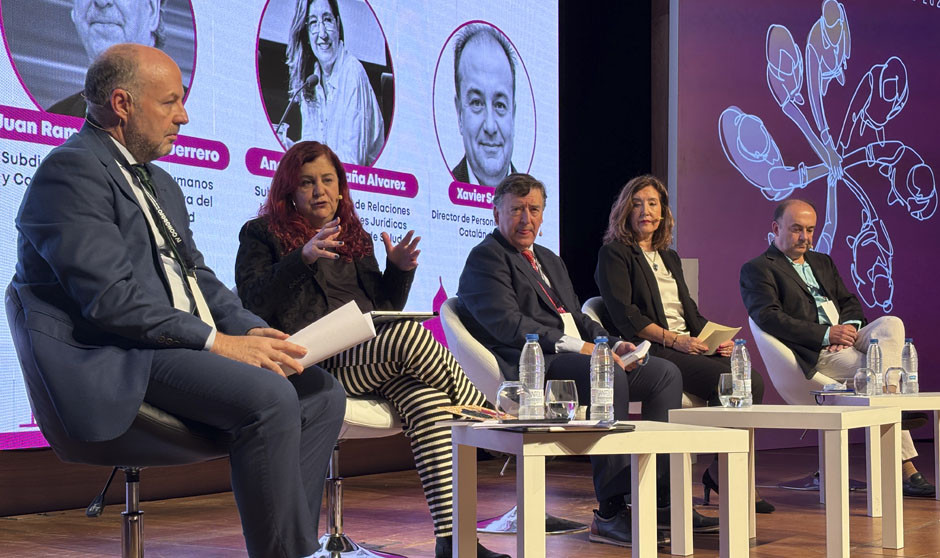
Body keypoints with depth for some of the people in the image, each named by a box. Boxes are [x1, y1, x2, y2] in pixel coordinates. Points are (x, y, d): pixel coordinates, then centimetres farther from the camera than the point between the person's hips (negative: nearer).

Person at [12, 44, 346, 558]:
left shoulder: (160, 183, 24)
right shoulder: (71, 170, -8)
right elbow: (109, 297, -19)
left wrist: (250, 329, 2)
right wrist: (217, 341, -19)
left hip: (184, 348, 10)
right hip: (121, 361, -10)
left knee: (322, 394, -3)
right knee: (269, 397, -29)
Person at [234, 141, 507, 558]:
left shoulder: (355, 238, 26)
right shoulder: (261, 234, 12)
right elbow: (254, 305, -5)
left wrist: (399, 270, 8)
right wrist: (303, 258, -16)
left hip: (372, 358, 5)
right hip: (312, 363, -5)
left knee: (428, 399, -28)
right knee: (410, 335, -31)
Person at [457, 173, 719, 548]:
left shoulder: (550, 261, 29)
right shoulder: (486, 258, -2)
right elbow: (508, 324, -16)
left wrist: (613, 344, 4)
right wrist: (576, 347, -21)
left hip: (578, 358, 10)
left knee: (665, 373, -2)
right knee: (608, 374, -34)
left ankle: (660, 498, -5)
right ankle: (611, 513, -31)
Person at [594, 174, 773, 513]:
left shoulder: (670, 257, 26)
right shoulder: (614, 254, 3)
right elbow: (624, 315, -9)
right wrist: (673, 339, -18)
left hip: (688, 346, 7)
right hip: (648, 351, -7)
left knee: (752, 379, -20)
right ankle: (721, 474, -14)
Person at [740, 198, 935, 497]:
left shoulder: (823, 262, 28)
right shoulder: (757, 269, 2)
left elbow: (849, 301, 23)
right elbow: (769, 318, -12)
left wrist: (850, 326, -3)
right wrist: (826, 334, -18)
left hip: (844, 339, 7)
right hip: (813, 355, -7)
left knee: (892, 324, -24)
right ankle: (905, 470, -21)